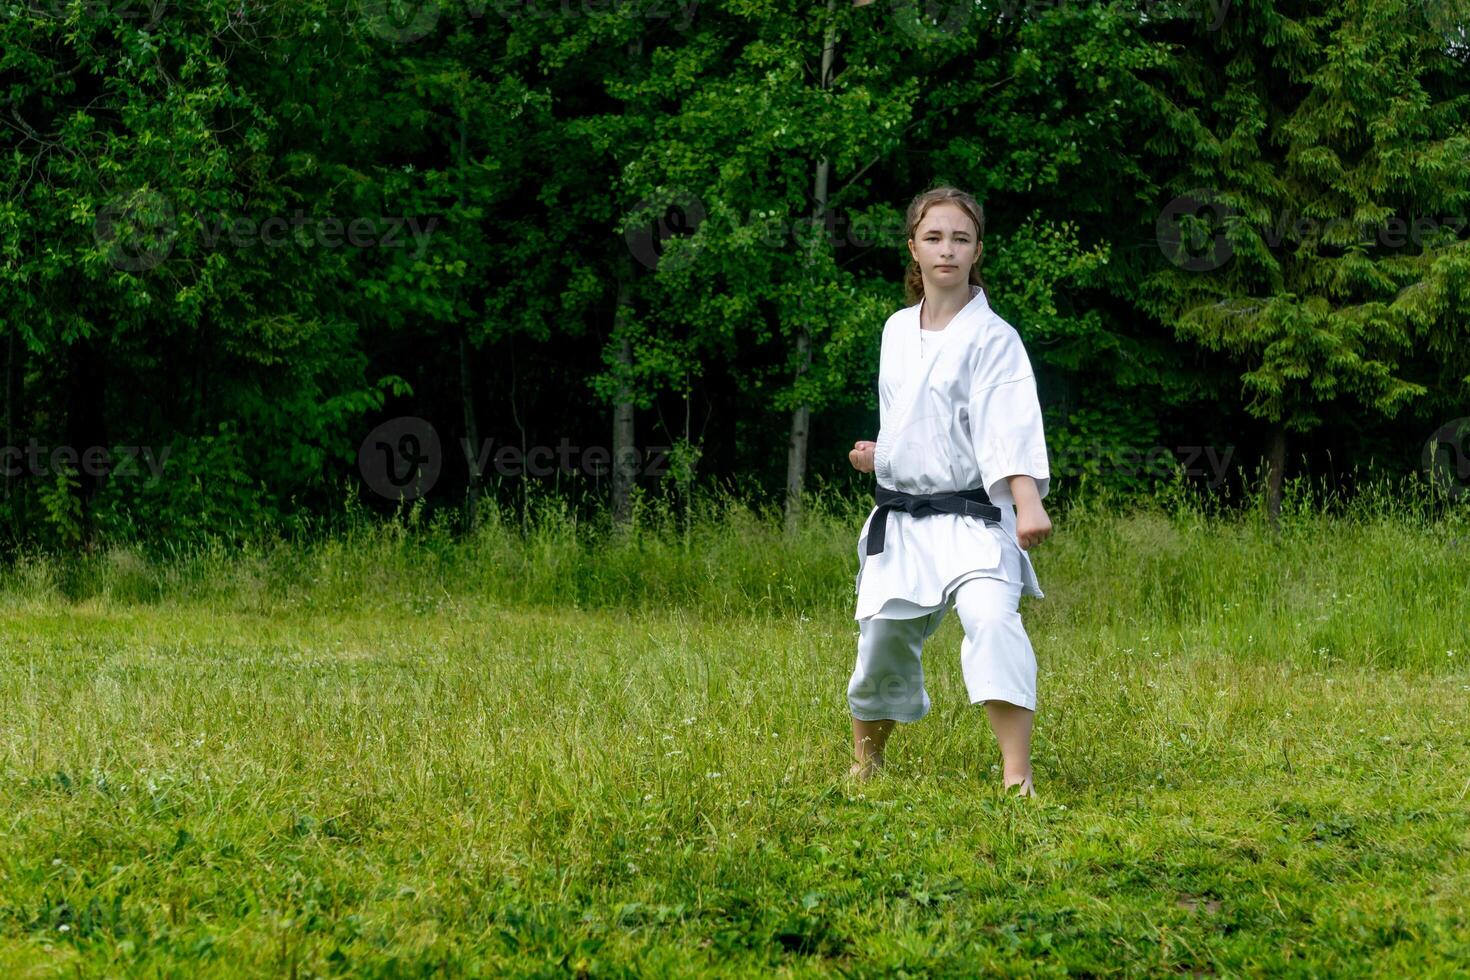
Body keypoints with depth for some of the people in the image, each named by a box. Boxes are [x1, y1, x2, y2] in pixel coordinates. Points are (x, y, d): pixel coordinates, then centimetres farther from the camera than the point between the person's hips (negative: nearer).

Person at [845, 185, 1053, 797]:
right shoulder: (897, 331, 10)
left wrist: (1028, 503, -35)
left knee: (991, 619, -29)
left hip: (972, 517, -6)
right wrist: (882, 455, 6)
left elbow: (1011, 425, -22)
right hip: (900, 519, 6)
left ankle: (1017, 776, -29)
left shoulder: (992, 338, -9)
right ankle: (864, 761, 37)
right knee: (883, 639, 12)